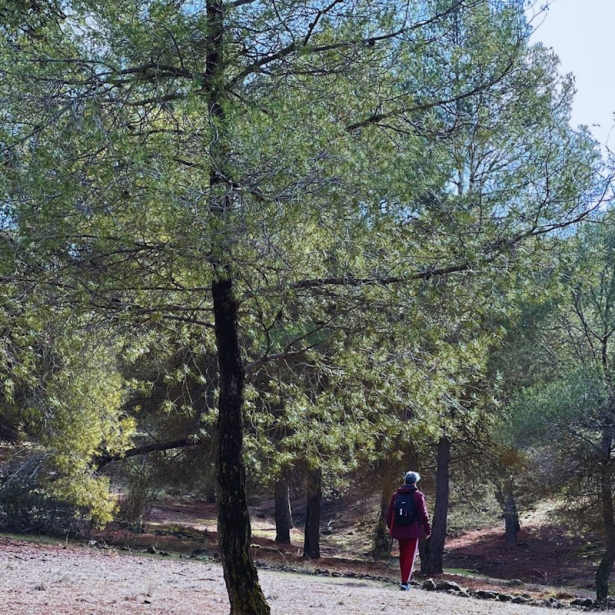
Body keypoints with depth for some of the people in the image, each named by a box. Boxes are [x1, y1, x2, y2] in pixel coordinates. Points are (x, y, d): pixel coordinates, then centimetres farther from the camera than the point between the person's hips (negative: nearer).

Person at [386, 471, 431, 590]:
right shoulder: (418, 496, -7)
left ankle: (404, 580, 25)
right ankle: (405, 582, -10)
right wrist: (427, 530, 0)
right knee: (410, 556, -1)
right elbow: (423, 514, -9)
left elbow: (389, 514, 7)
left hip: (399, 531, 4)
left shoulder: (395, 495, 5)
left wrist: (391, 528, 19)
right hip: (413, 531, -4)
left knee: (402, 555, 18)